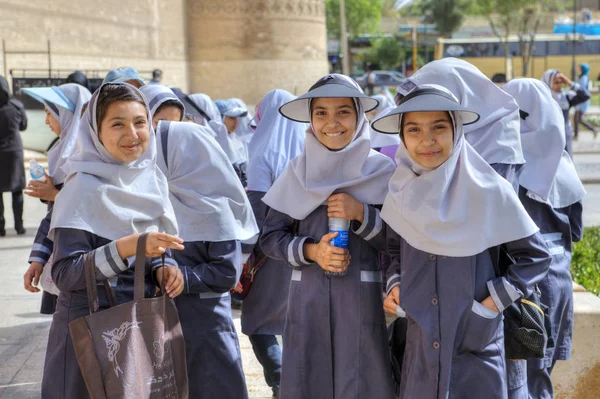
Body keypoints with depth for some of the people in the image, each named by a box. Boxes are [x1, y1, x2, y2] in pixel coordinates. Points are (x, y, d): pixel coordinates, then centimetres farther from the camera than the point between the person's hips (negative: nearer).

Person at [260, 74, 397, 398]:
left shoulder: (381, 170, -1)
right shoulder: (298, 171, 4)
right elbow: (270, 237, 6)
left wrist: (361, 214, -14)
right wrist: (311, 251, -10)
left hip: (364, 299, -2)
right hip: (308, 299, 2)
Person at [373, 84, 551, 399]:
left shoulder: (489, 191, -12)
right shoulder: (401, 193, -1)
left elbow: (535, 256, -4)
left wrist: (496, 301, -10)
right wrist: (395, 285, -1)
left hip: (477, 344, -3)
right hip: (421, 344, 3)